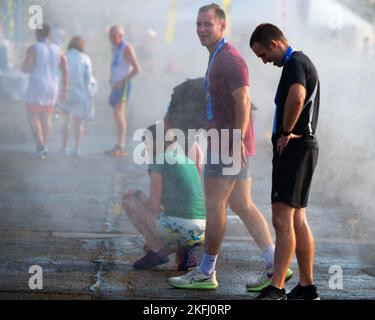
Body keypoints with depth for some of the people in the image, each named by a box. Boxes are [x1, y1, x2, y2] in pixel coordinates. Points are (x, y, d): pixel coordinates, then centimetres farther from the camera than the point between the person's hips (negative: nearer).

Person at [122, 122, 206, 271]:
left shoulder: (157, 160, -2)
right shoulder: (187, 160, 21)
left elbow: (155, 203, -7)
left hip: (177, 224, -7)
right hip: (201, 231, 7)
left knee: (129, 198, 11)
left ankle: (157, 249, 5)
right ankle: (185, 248, 6)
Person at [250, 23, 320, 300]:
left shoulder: (294, 63, -13)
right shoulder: (301, 62, 19)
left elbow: (296, 98, -33)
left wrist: (286, 132, -19)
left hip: (294, 147, -11)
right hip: (302, 145, 11)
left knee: (282, 220, -12)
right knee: (297, 221, 12)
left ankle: (276, 288, -14)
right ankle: (307, 287, 16)